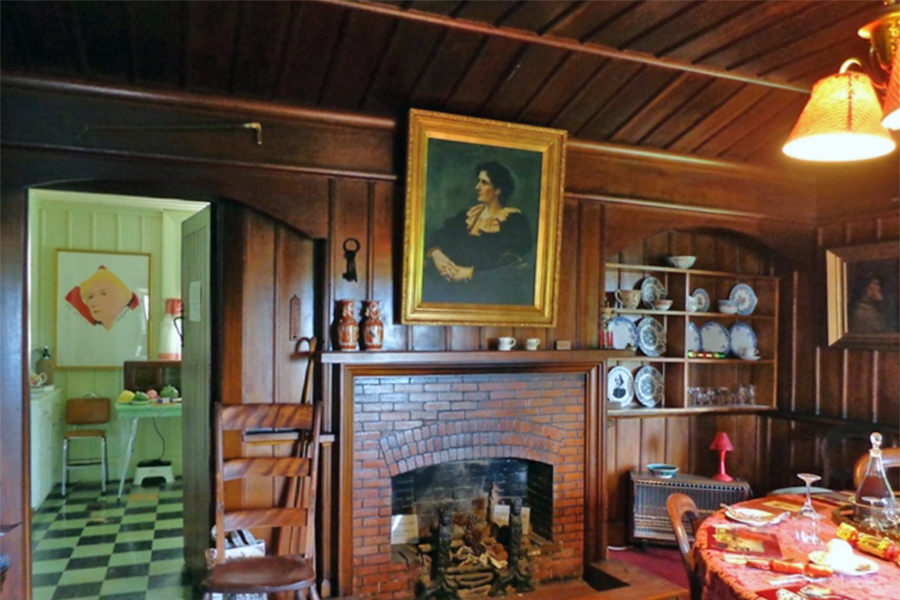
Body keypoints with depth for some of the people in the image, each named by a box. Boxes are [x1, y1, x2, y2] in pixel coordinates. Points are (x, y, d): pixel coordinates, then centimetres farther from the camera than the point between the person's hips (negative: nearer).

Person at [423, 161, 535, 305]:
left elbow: (509, 261, -12)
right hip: (453, 280, 5)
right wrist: (436, 253, -13)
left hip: (488, 288, -5)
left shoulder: (514, 220, 1)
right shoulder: (470, 213, 19)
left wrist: (471, 272, -21)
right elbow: (439, 235, 10)